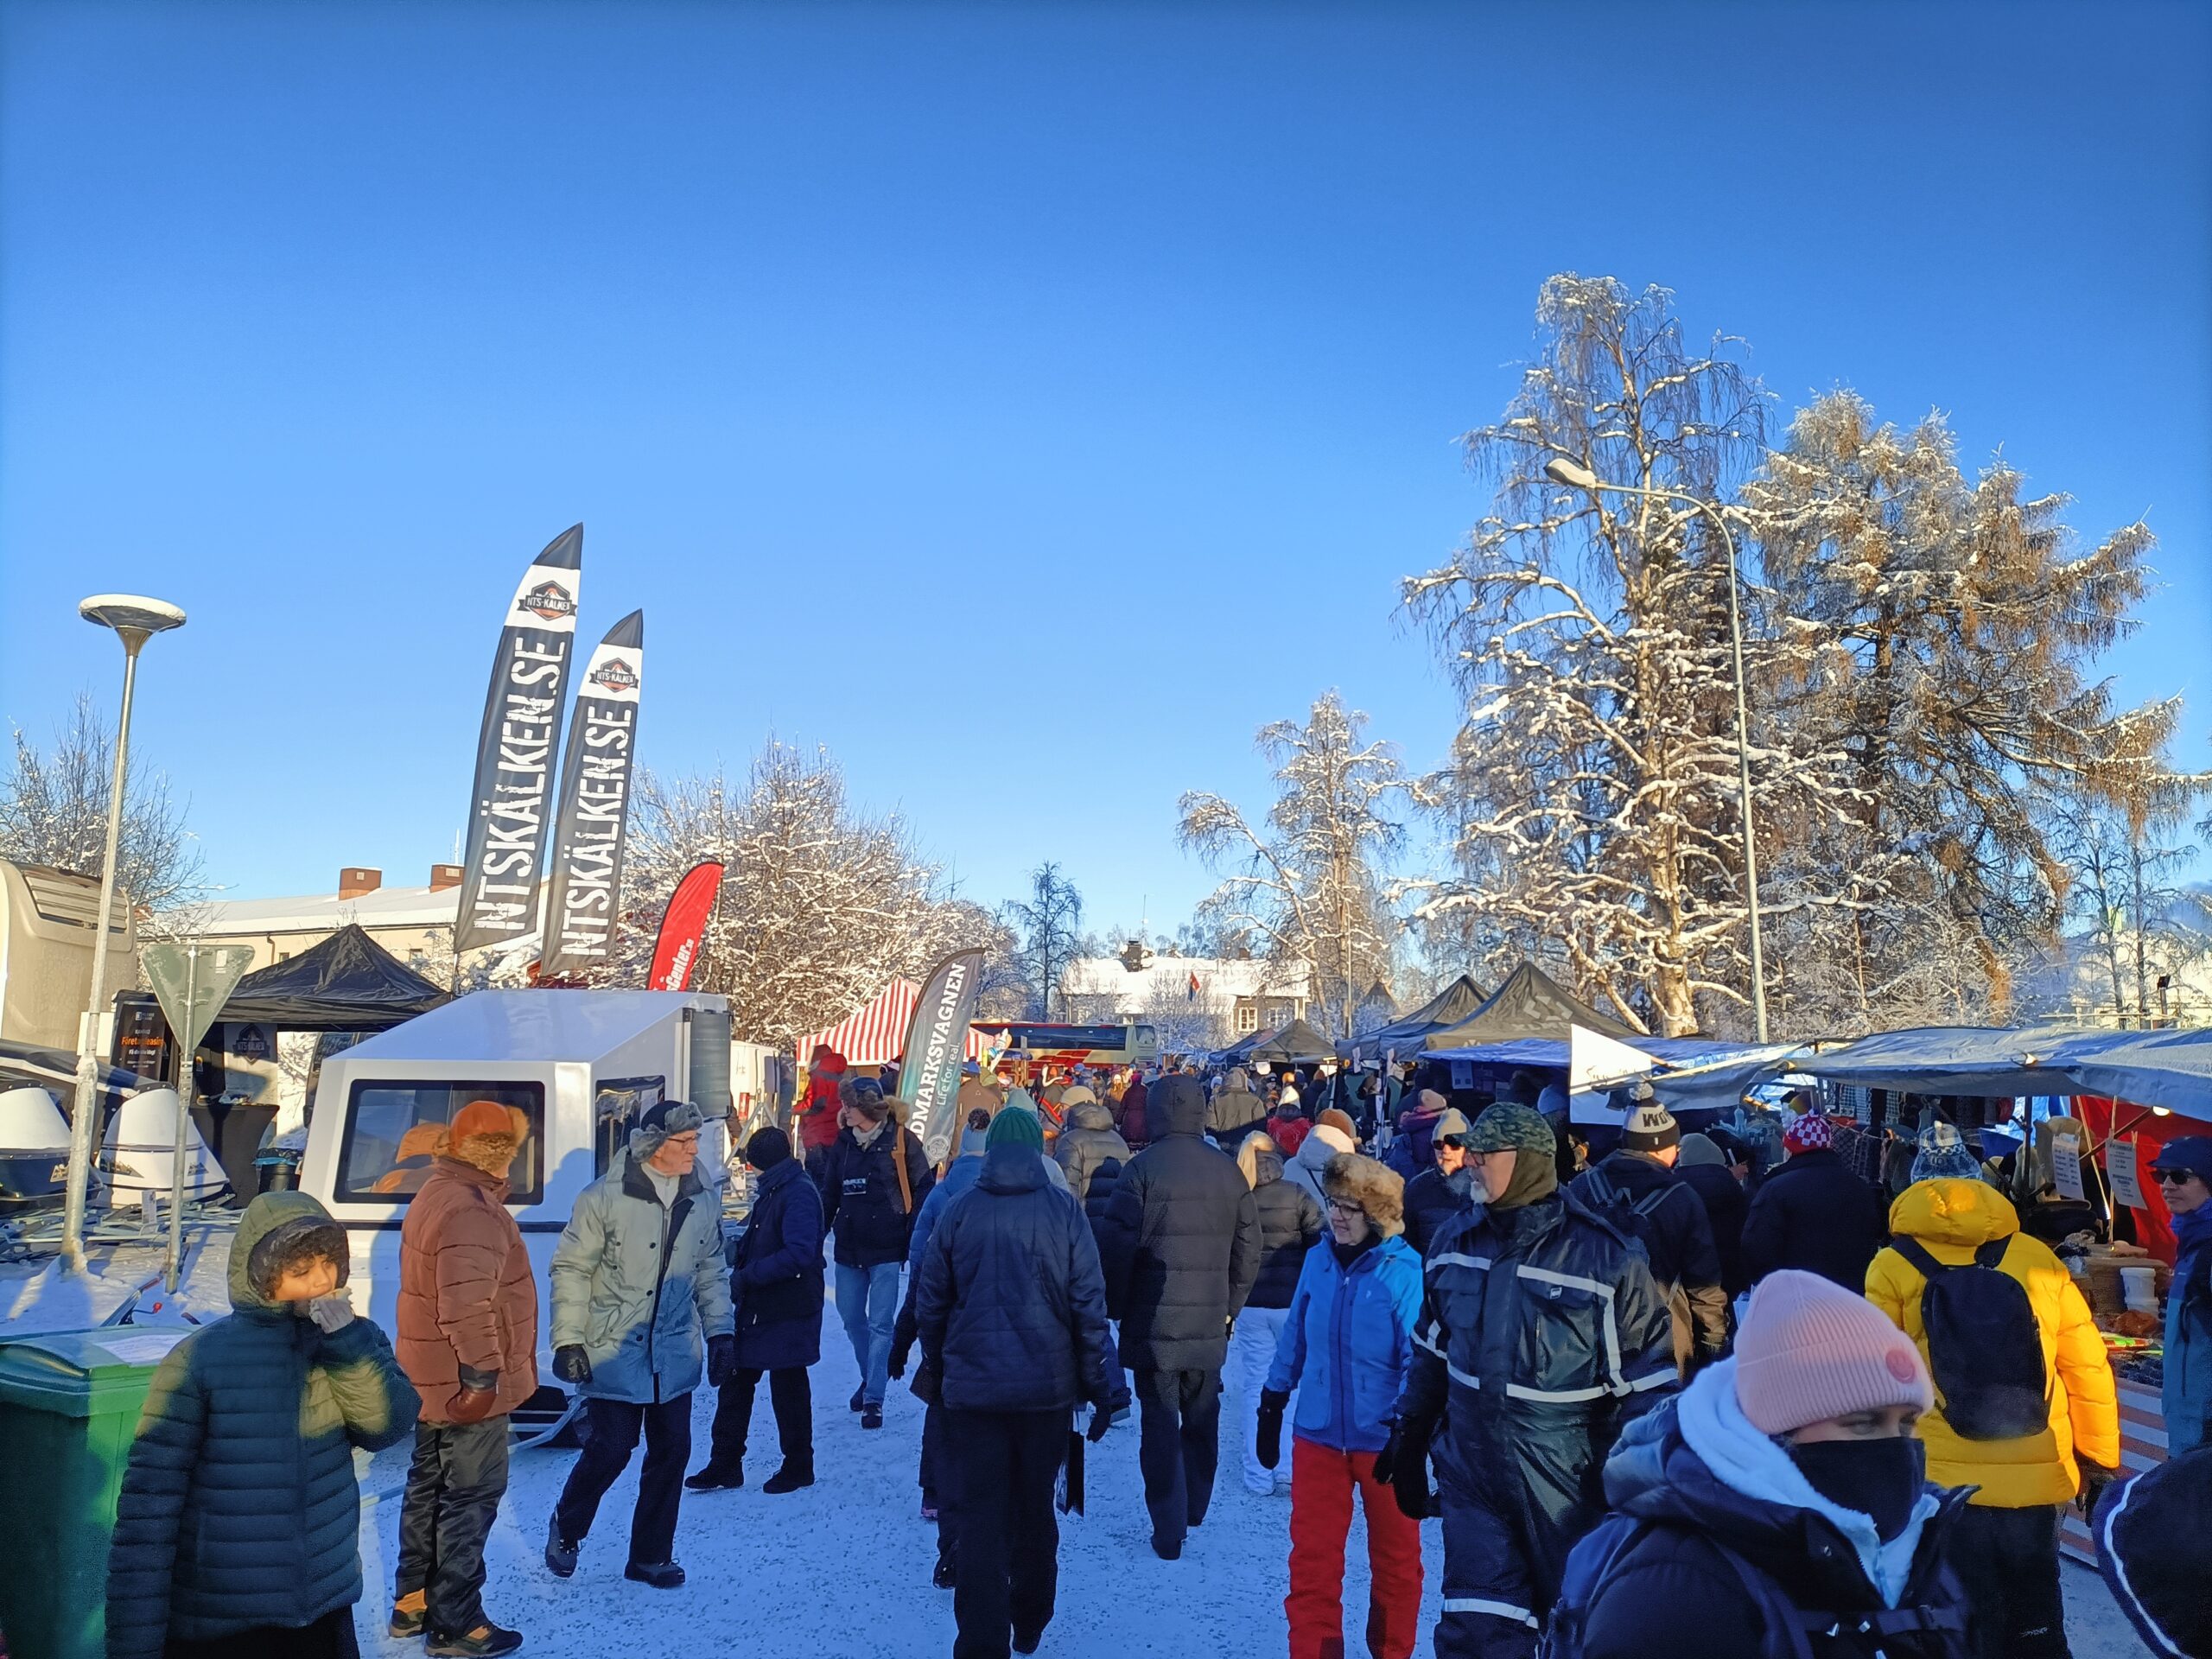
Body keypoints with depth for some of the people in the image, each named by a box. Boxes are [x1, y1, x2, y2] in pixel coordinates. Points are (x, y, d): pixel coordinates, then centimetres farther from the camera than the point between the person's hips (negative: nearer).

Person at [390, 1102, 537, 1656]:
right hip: (467, 1383, -10)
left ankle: (412, 1602, 32)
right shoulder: (472, 1210, -24)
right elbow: (467, 1307, -30)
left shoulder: (436, 1193, 10)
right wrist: (482, 1373, -25)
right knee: (470, 1500, 1)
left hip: (434, 1377, 10)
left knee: (429, 1487, 20)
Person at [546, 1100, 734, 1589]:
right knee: (609, 1451, -1)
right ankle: (566, 1528, 29)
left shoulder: (699, 1205, 4)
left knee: (671, 1454, 7)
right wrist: (568, 1341, -9)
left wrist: (720, 1333, 8)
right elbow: (571, 1269, -7)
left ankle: (651, 1555, 25)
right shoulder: (606, 1198, -11)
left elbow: (712, 1275, 14)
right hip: (614, 1354, -5)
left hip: (675, 1356, 5)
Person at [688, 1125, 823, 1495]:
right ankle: (725, 1465, 21)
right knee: (734, 1382, 11)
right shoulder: (771, 1191, 13)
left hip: (786, 1314, -9)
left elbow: (798, 1254, -28)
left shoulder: (798, 1193, -19)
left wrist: (746, 1276, -25)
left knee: (788, 1389, 5)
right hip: (756, 1309, 9)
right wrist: (739, 1252, 3)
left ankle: (798, 1466, 21)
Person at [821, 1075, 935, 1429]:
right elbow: (829, 1194, 13)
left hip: (886, 1247, -5)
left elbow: (922, 1190, -7)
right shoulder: (844, 1142, 7)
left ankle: (874, 1399, 3)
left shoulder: (900, 1141, -8)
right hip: (849, 1247, 5)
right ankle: (870, 1377, 34)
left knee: (880, 1323, -3)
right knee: (851, 1317, 12)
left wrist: (916, 1241, -11)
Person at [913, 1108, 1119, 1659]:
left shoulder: (959, 1210, -3)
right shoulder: (1063, 1211, -6)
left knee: (979, 1520, 3)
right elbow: (1089, 1304, -6)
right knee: (1035, 1512, 19)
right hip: (1047, 1387, 1)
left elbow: (930, 1303, 3)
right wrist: (1098, 1384, 2)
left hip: (972, 1387, -1)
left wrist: (935, 1370, 16)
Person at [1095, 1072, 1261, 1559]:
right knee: (1202, 1419, 18)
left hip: (1154, 1323, -4)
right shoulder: (1228, 1171, 1)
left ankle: (1168, 1530, 6)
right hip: (1210, 1326, 4)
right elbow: (1248, 1249, 7)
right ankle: (1193, 1512, 32)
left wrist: (1117, 1304, 3)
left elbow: (1116, 1244, -12)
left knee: (1160, 1422, 5)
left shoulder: (1143, 1168, -12)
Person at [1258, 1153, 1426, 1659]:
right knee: (1311, 1560, 8)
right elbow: (1294, 1338, 7)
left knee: (1394, 1559, 17)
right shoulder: (1317, 1260, -4)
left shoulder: (1405, 1271, -17)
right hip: (1318, 1434, 3)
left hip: (1384, 1441, -3)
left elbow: (1419, 1359, -14)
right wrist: (1272, 1408, 11)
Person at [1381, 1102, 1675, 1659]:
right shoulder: (1455, 1243, -1)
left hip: (1571, 1491, -3)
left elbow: (1649, 1378, -8)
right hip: (1472, 1481, 3)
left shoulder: (1607, 1256, -16)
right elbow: (1432, 1351, 12)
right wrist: (1409, 1439, 15)